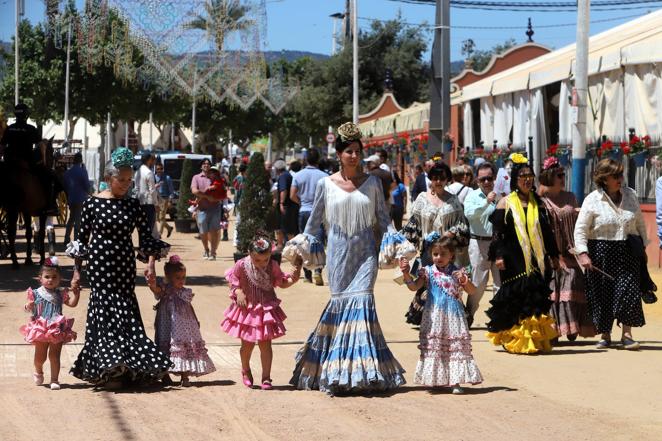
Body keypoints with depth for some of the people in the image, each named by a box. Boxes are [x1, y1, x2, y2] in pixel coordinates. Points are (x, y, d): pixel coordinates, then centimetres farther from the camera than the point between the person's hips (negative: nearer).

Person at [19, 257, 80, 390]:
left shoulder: (60, 294, 2)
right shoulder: (36, 294, -2)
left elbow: (72, 303, -1)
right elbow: (29, 307, 1)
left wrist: (76, 293, -16)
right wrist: (28, 307, -21)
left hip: (57, 330, 0)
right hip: (40, 330, 0)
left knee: (54, 355, -1)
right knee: (40, 356, 10)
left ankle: (54, 380, 5)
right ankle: (38, 372, 40)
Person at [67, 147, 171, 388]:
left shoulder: (132, 205, 5)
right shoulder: (93, 203, -3)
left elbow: (147, 237, 7)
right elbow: (82, 240, 2)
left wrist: (151, 262, -9)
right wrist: (76, 272, 1)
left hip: (125, 266, 3)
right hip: (100, 265, -3)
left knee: (126, 311, 2)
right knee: (106, 311, -5)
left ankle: (123, 367, 10)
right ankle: (109, 370, 0)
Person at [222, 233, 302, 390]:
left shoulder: (273, 266, -10)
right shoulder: (242, 265, -15)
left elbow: (282, 283, 2)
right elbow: (232, 280, 0)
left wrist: (293, 279, -17)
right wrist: (238, 292, -17)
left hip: (266, 310, 0)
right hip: (247, 309, 0)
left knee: (265, 344, 0)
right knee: (247, 344, 10)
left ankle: (266, 377, 9)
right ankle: (246, 371, 38)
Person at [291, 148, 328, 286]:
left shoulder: (298, 175, 0)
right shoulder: (324, 176, -8)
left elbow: (292, 195, -1)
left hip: (304, 211, 2)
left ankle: (308, 275, 15)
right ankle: (318, 271, -21)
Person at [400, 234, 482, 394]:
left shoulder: (457, 272, 2)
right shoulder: (428, 272, 2)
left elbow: (472, 291, 2)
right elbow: (414, 287, -5)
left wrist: (465, 282, -18)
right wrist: (406, 273, -21)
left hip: (453, 316, 0)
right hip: (434, 316, 0)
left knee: (456, 346, -2)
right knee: (433, 346, 3)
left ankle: (455, 381, 1)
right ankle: (436, 380, 12)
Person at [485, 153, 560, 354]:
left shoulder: (538, 204, 13)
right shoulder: (506, 203, 2)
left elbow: (547, 232, 17)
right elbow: (497, 232, -3)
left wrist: (553, 255, 16)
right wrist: (498, 255, -12)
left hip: (535, 260, 4)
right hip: (514, 260, -4)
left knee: (537, 298, 1)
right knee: (515, 300, -5)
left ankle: (537, 341, 8)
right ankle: (514, 340, 1)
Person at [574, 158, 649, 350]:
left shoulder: (630, 195, 6)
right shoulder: (592, 200, -6)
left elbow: (640, 223, 16)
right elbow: (580, 229, -7)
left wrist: (643, 246, 17)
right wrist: (583, 253, -18)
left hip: (628, 252, 2)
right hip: (602, 253, -2)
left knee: (629, 290, -8)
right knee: (603, 294, 3)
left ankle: (627, 334, -1)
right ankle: (605, 335, 17)